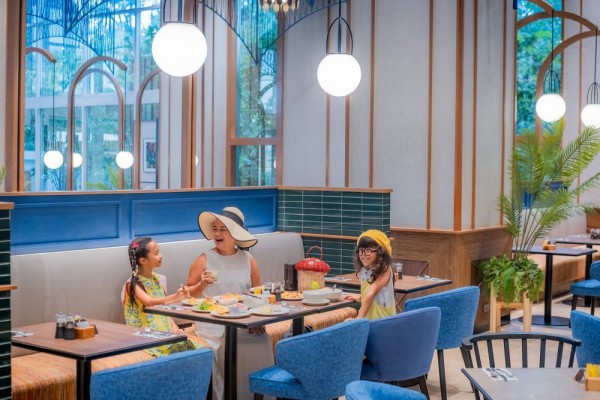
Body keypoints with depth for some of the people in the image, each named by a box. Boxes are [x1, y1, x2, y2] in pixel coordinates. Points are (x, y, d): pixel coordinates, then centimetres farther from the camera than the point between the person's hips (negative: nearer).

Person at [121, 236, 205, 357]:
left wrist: (174, 326, -1)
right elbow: (148, 302, -26)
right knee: (178, 347, -31)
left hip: (165, 330, 6)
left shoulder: (158, 279, 13)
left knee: (195, 345, -16)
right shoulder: (133, 284, -8)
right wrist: (174, 298, -42)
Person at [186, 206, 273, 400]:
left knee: (261, 348, -22)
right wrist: (202, 285, -15)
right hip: (213, 328, -2)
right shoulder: (204, 259, 0)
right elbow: (188, 295, 4)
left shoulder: (248, 260, 7)